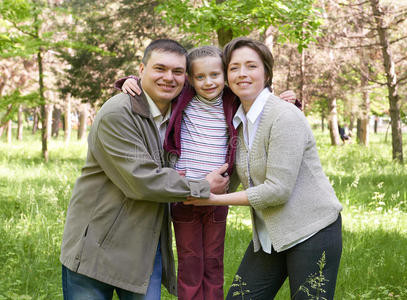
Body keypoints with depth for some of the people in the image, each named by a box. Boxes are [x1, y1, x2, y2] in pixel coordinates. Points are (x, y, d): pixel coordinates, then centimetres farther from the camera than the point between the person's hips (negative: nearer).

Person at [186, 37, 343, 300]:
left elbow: (278, 189, -22)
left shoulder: (285, 117, -17)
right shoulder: (239, 121, 6)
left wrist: (216, 199, -14)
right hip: (269, 236, 7)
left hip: (312, 232, -7)